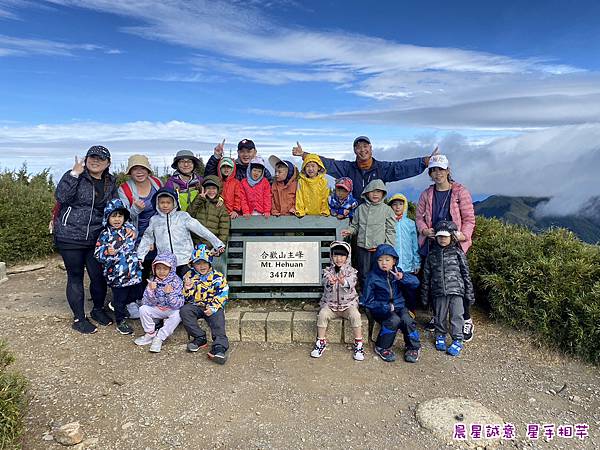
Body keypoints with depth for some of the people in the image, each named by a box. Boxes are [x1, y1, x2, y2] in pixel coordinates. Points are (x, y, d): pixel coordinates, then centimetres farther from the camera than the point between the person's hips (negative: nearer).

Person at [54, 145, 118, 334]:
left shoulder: (111, 182, 9)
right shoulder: (74, 176, -5)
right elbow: (61, 197, -19)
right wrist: (74, 174, -23)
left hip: (96, 238, 4)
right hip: (70, 236, -3)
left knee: (99, 275, 7)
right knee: (75, 277, 7)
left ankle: (98, 309, 31)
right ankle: (79, 318, 18)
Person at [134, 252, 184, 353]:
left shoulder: (176, 282, -16)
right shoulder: (152, 281, -7)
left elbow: (178, 305, -22)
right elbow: (147, 302, -12)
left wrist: (170, 293, -39)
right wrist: (151, 291, -30)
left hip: (171, 310, -3)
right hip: (157, 309, 3)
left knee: (177, 314, -33)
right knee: (143, 309, -20)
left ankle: (159, 338, -19)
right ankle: (150, 334, -3)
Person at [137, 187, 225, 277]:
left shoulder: (183, 216, 2)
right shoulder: (154, 220, 11)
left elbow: (200, 229, -3)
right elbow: (147, 238, 20)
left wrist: (218, 244, -7)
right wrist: (140, 257, 15)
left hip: (185, 262, -2)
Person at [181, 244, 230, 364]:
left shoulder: (218, 276, -1)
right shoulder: (189, 276, 6)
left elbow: (222, 295, -6)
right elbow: (187, 298, 5)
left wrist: (213, 308, -20)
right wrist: (187, 287, -17)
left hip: (212, 307, -2)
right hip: (195, 306, 3)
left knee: (218, 316, -32)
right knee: (184, 310, -27)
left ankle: (219, 345, -42)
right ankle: (200, 338, -22)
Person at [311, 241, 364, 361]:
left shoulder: (351, 271, 1)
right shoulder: (327, 271, 3)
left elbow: (351, 284, -21)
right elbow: (326, 284, -17)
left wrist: (344, 282, -45)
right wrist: (330, 282, -43)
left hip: (348, 303, -1)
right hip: (330, 303, 1)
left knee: (355, 315, -29)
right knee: (322, 314, -27)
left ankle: (358, 344, -13)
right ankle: (321, 342, -9)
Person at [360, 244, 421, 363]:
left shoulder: (397, 272, 3)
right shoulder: (373, 277, -8)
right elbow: (367, 301, -7)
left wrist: (402, 278, -24)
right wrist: (385, 307, -20)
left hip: (399, 305, 3)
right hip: (381, 308, -3)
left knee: (406, 320, -26)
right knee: (394, 320, -31)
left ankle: (413, 347, -1)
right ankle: (382, 347, -10)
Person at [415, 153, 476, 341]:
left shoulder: (460, 192, -3)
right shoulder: (426, 194, 8)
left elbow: (469, 218, -3)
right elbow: (419, 216, 12)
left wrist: (463, 235, -18)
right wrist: (424, 230, -7)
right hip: (433, 243, 4)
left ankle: (467, 320, 14)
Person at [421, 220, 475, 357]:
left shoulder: (457, 253, 1)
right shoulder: (432, 254, 7)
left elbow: (466, 274, 3)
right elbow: (426, 276, 10)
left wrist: (469, 293, 2)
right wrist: (425, 295, 9)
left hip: (456, 290, -2)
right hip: (438, 292, 2)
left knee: (456, 316, 1)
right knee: (440, 316, 12)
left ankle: (458, 340, 13)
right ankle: (440, 336, 31)